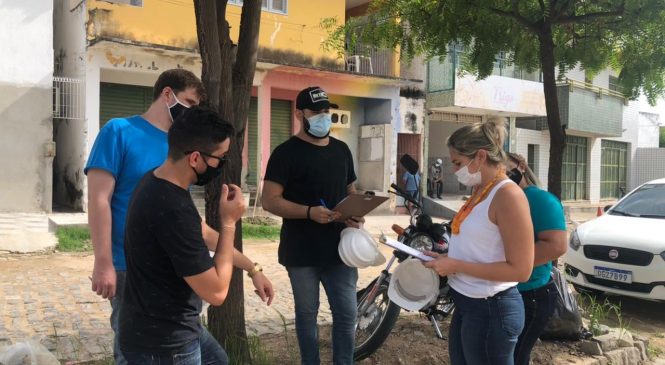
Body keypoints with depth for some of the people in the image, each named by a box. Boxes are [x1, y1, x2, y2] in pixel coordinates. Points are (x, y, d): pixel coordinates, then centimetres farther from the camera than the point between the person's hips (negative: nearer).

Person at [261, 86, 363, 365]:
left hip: (339, 248, 4)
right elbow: (269, 200, -13)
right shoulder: (287, 152, -7)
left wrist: (356, 213, -2)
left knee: (347, 314, 7)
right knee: (307, 314, 11)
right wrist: (309, 212, -26)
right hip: (301, 252, -4)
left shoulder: (341, 149, 11)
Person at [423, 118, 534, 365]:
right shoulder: (479, 190, 8)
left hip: (492, 309, -9)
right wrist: (447, 257, 1)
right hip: (467, 303, 9)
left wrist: (456, 266, -22)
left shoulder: (508, 195, -20)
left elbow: (520, 270, -23)